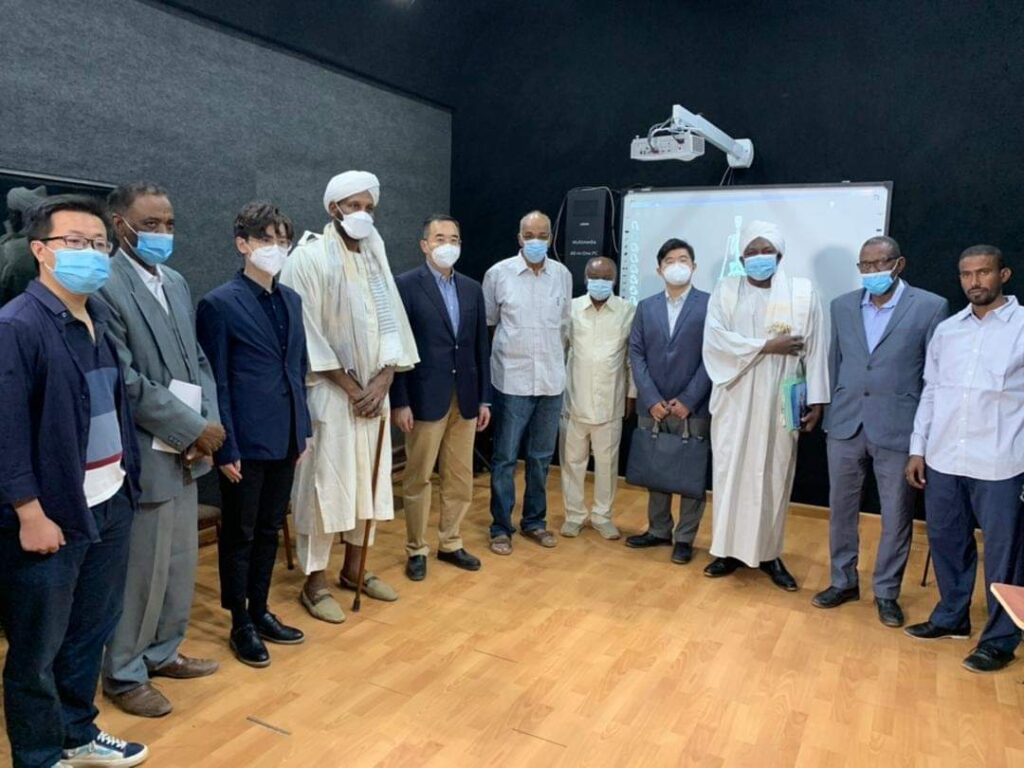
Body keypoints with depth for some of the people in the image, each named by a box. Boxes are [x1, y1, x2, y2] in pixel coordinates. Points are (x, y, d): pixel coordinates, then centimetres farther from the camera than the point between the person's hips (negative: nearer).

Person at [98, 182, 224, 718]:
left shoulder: (176, 283, 11)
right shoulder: (105, 288, -16)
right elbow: (126, 383, -20)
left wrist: (210, 421, -3)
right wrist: (194, 428, -15)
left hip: (185, 450, 8)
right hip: (145, 456, -8)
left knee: (180, 563, 18)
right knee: (141, 571, 6)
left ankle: (162, 652, 37)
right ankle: (123, 675, 26)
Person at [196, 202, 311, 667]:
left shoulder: (291, 300, 9)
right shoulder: (220, 304, -9)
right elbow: (216, 382, -11)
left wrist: (303, 428, 11)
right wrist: (226, 448, -13)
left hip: (285, 438, 6)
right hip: (246, 441, -6)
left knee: (269, 530, 17)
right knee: (239, 535, 10)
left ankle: (260, 612, 33)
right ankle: (241, 624, 25)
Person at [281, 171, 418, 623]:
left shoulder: (376, 257, 9)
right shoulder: (309, 257, -8)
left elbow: (392, 321, 6)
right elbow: (308, 332, -13)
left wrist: (382, 380, -8)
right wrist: (352, 388, -14)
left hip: (374, 390, 6)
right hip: (329, 392, -6)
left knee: (369, 480, 11)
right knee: (325, 483, -1)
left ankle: (353, 568, 27)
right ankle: (314, 583, 13)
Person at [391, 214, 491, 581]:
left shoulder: (472, 288, 10)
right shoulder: (405, 285, -6)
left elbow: (481, 346, 11)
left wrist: (484, 398, 8)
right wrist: (400, 402, -13)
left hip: (465, 398, 5)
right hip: (425, 398, -5)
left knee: (460, 479, 13)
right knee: (417, 479, 7)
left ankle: (450, 544, 29)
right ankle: (416, 550, 22)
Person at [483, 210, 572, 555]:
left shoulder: (563, 275, 4)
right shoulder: (498, 273, -5)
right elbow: (486, 324, 4)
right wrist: (506, 353, 8)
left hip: (551, 381, 3)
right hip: (512, 380, -3)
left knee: (542, 457, 13)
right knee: (504, 458, 4)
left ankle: (534, 520, 28)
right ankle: (501, 527, 17)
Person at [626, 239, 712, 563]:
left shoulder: (709, 305, 0)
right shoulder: (646, 307, 10)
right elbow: (636, 354, 4)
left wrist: (687, 400, -12)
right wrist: (652, 400, -8)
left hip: (692, 408, -3)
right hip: (652, 407, 3)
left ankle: (684, 538, 17)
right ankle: (658, 530, 27)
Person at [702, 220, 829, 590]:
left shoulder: (803, 292, 2)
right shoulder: (726, 291, 3)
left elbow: (815, 350, 1)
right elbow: (716, 338, -10)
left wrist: (817, 400, -3)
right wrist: (767, 346, -15)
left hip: (780, 402, 0)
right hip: (735, 400, 1)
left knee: (775, 475, 6)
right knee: (731, 473, 5)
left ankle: (769, 553, 19)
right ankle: (729, 549, 17)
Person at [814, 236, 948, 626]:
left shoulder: (930, 307, -5)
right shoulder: (842, 306, 7)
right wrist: (831, 411, 11)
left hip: (899, 428, -3)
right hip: (846, 425, 4)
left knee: (896, 516, 9)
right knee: (841, 509, 13)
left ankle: (886, 592, 26)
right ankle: (843, 581, 30)